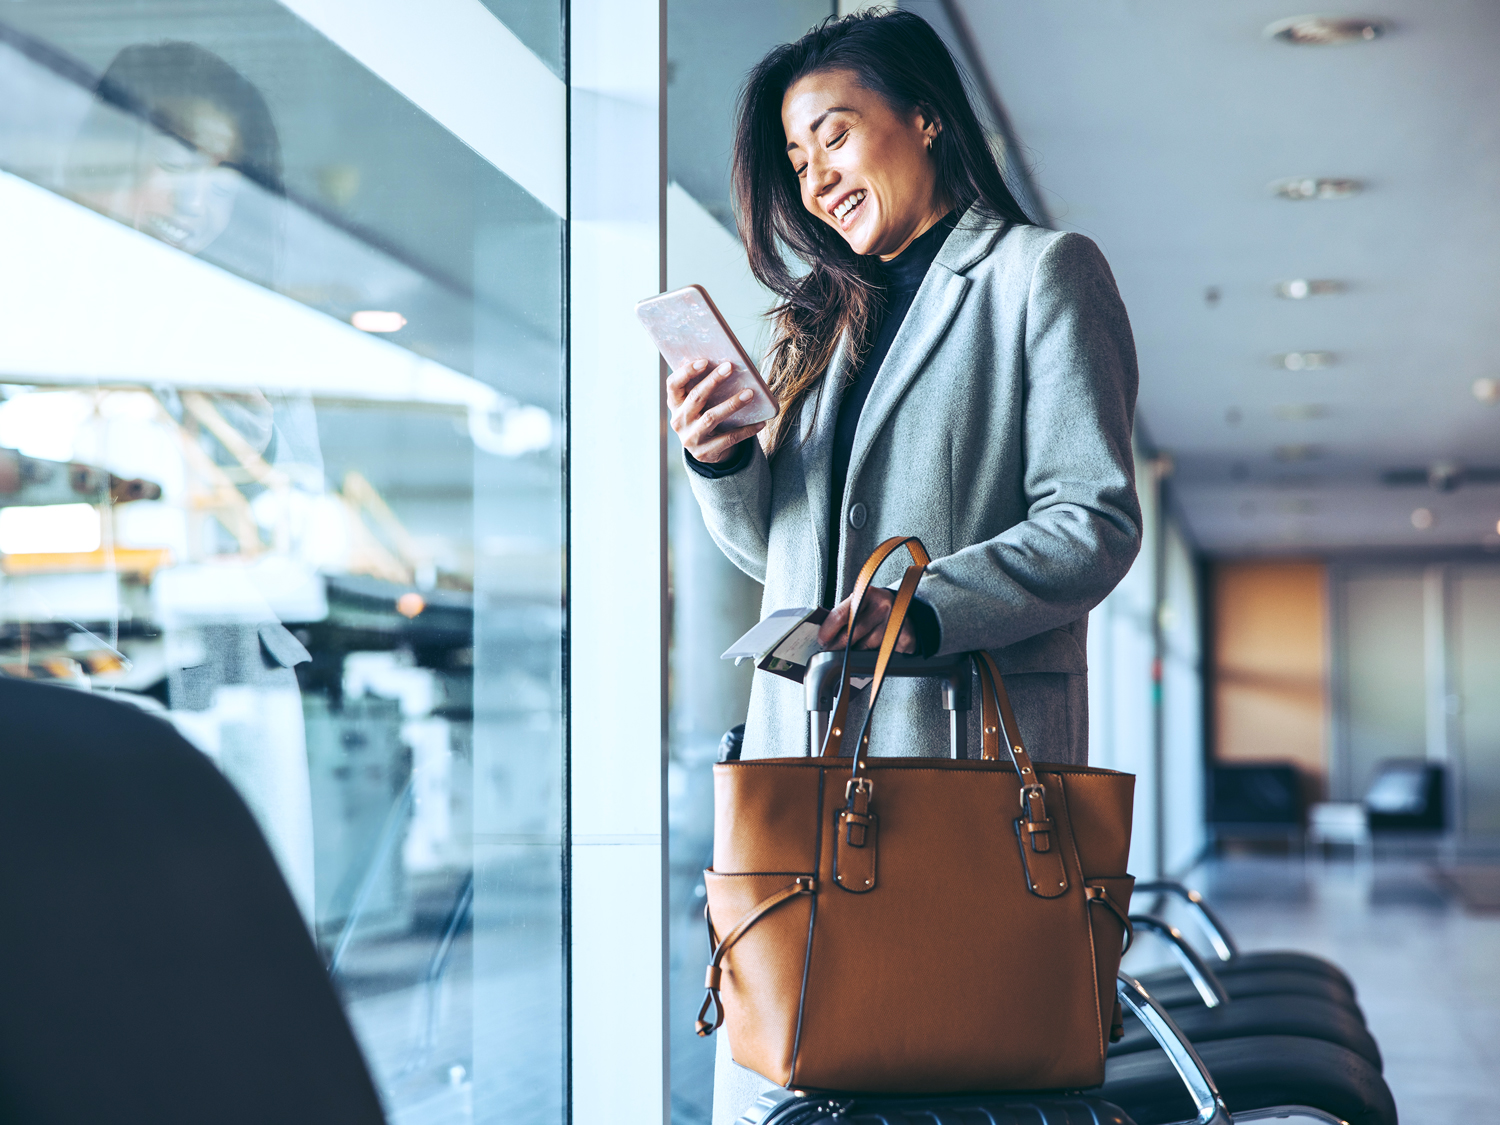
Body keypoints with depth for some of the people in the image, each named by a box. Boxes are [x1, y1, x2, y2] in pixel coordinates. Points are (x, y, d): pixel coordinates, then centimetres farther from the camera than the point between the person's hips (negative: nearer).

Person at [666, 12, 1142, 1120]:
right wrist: (722, 460, 4)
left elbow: (1096, 519, -7)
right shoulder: (830, 313, 23)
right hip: (802, 740, 6)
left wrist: (926, 609, -21)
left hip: (970, 743, -6)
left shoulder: (1042, 271, 4)